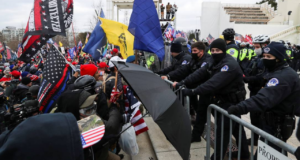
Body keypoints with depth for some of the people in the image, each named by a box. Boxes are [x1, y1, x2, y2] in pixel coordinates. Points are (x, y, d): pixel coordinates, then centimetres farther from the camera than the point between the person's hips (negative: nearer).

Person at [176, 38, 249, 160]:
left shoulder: (230, 65, -24)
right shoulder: (214, 62, 7)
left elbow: (214, 83, -36)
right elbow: (200, 73, -2)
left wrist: (193, 91, -40)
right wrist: (183, 82, -14)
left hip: (231, 102, -10)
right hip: (221, 100, 10)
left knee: (222, 131, -4)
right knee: (235, 128, 21)